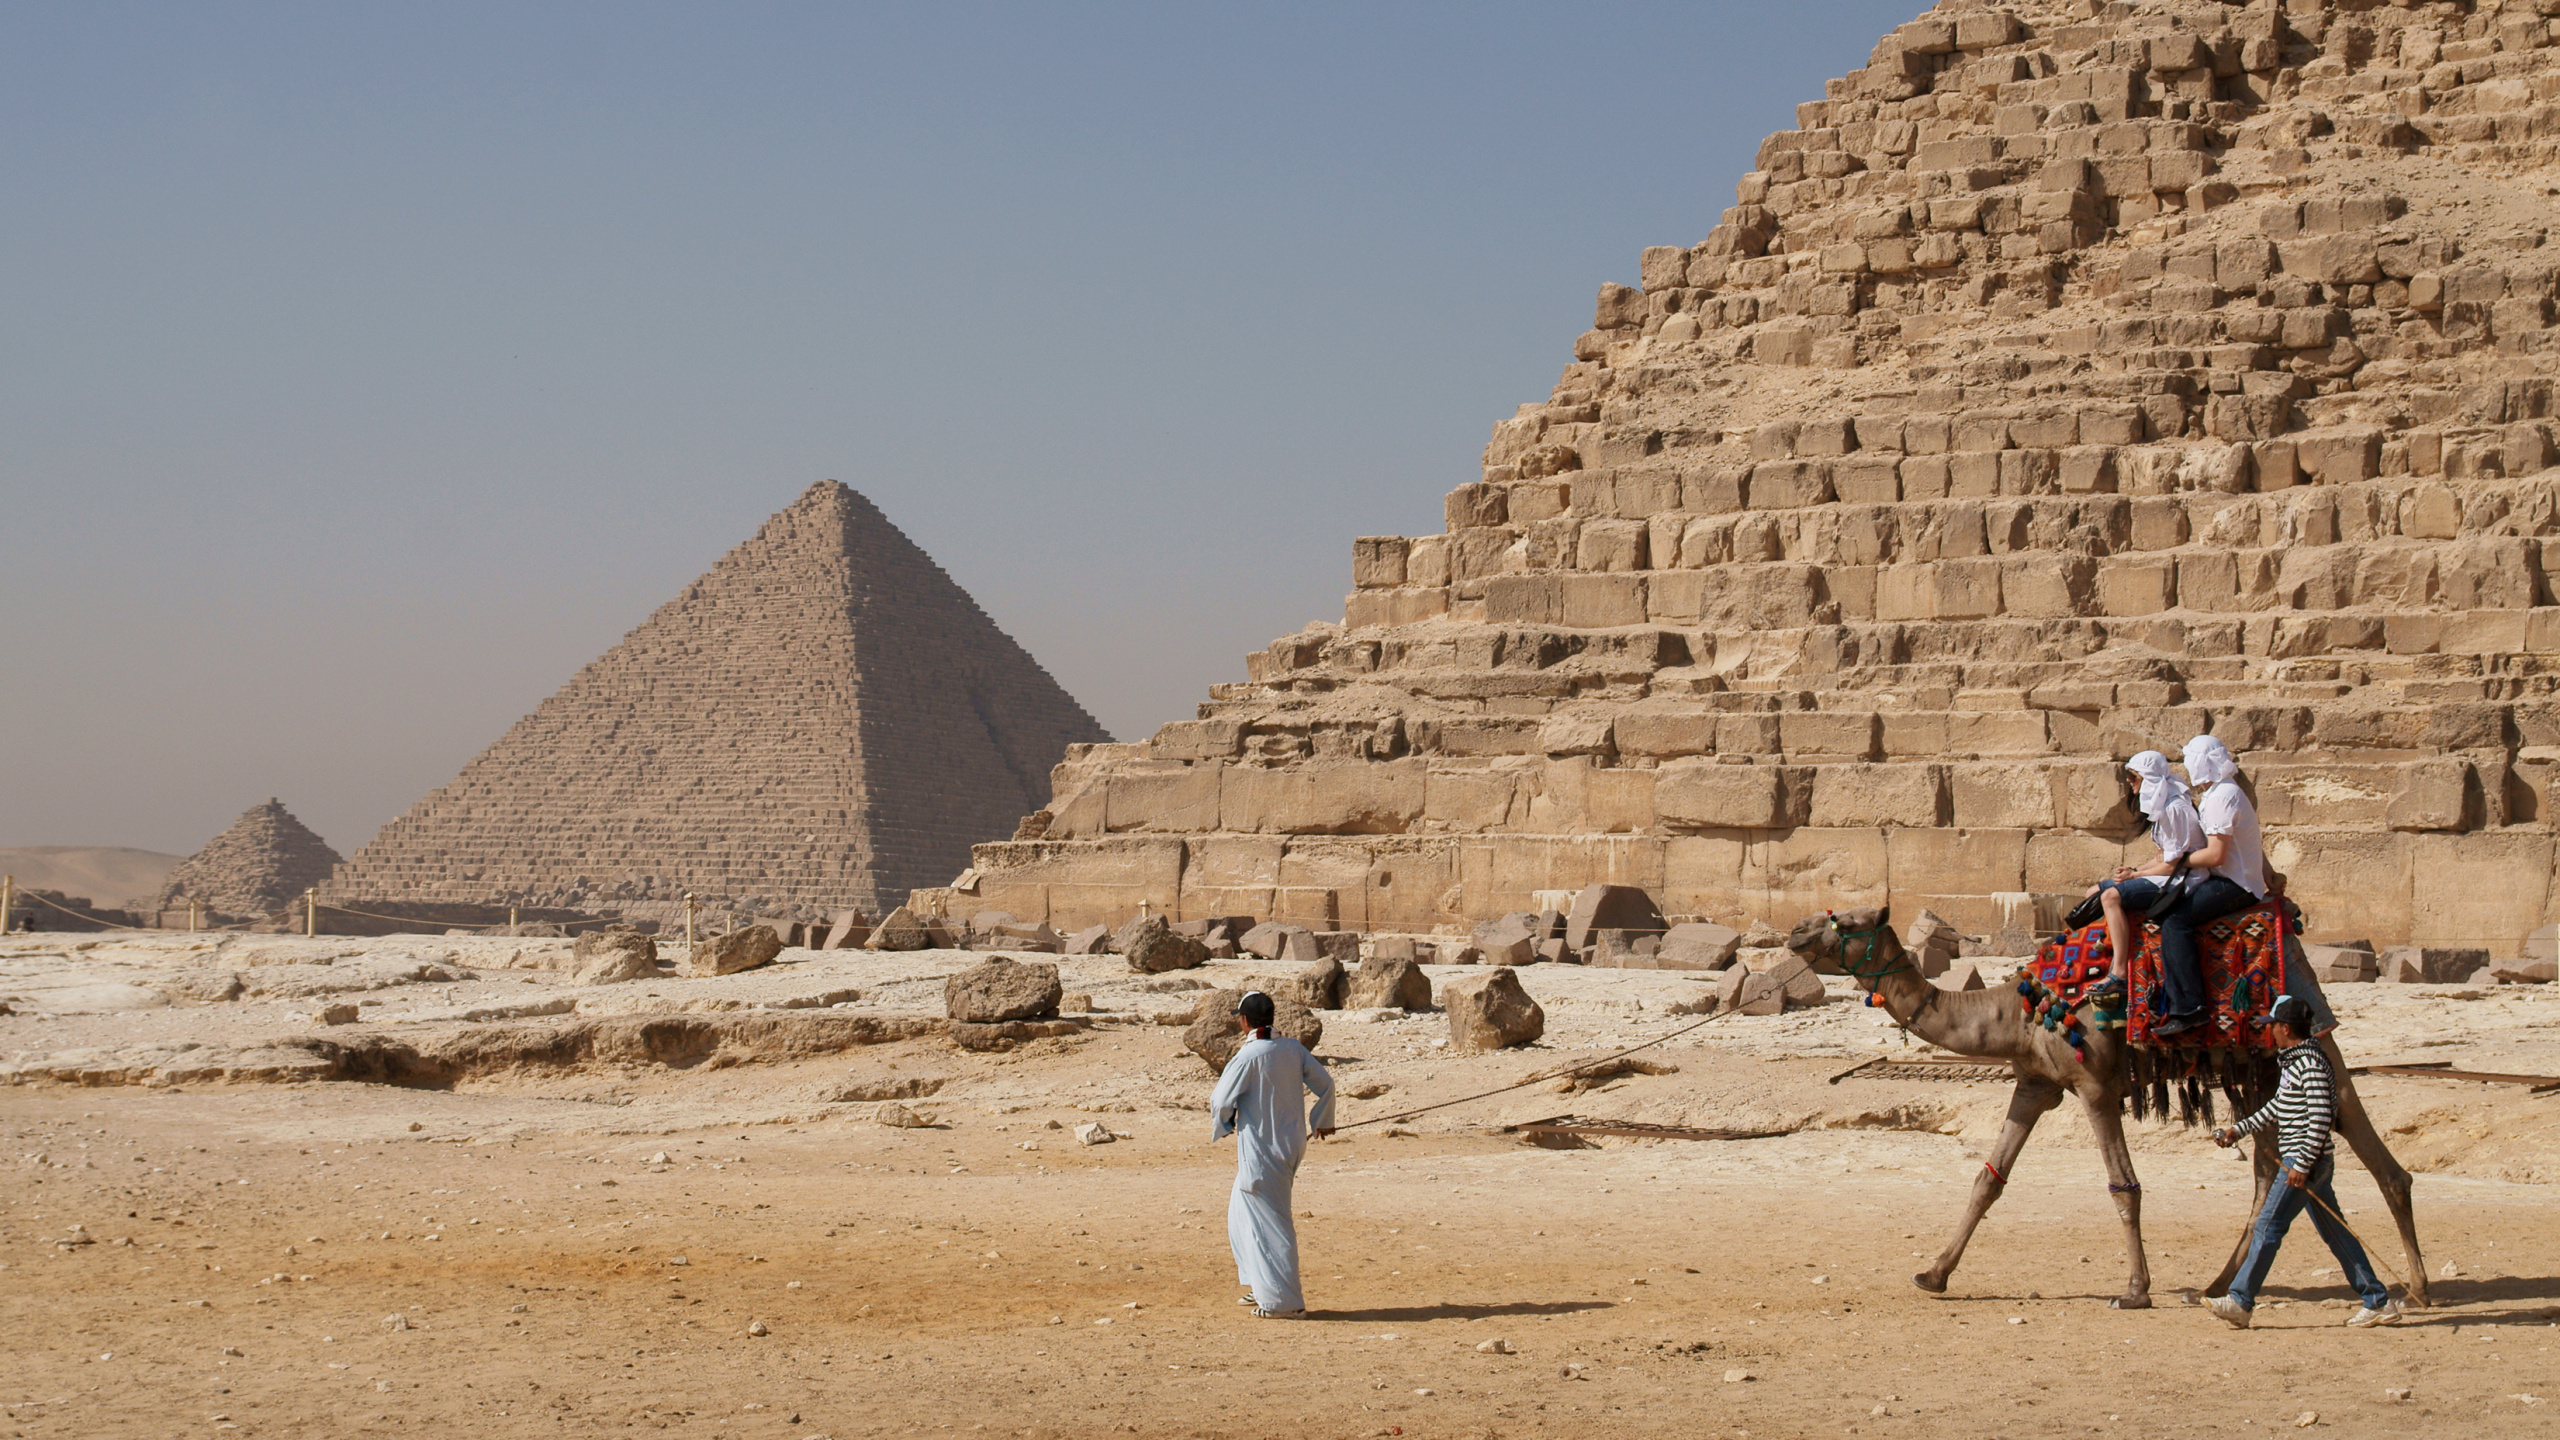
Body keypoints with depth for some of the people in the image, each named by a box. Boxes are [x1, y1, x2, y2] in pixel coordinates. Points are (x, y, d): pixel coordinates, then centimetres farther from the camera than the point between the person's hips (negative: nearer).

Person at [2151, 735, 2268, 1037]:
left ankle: (2188, 1008, -27)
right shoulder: (2222, 792, 18)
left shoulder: (2223, 797, -16)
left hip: (2234, 885, -11)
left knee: (2175, 921, -22)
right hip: (2229, 879, 11)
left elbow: (2216, 854, -22)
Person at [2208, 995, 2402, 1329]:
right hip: (2307, 1163, 10)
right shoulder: (2295, 1061, 15)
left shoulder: (2312, 1065, -16)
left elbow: (2320, 1119, -22)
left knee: (2267, 1226, -9)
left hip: (2307, 1161, -10)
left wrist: (2302, 1164, -22)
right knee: (2335, 1233, 11)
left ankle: (2240, 1301, -7)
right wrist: (2239, 1130, 24)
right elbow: (2276, 1108, 25)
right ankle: (2378, 1302, 14)